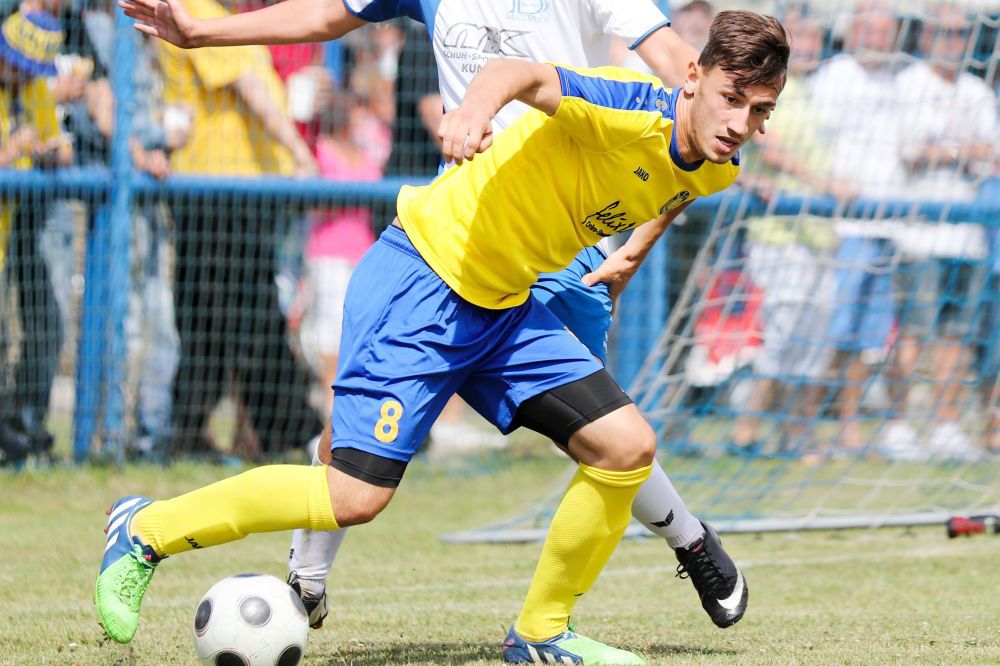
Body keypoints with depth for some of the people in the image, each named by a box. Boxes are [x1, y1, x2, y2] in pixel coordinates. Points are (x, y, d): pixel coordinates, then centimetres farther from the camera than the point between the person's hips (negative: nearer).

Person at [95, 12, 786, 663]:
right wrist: (477, 106, -63)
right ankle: (146, 530, 5)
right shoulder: (632, 110, -24)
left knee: (627, 446, -4)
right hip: (424, 273, -8)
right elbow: (522, 75, -43)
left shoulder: (713, 173, 2)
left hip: (505, 307, 8)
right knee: (355, 496, -14)